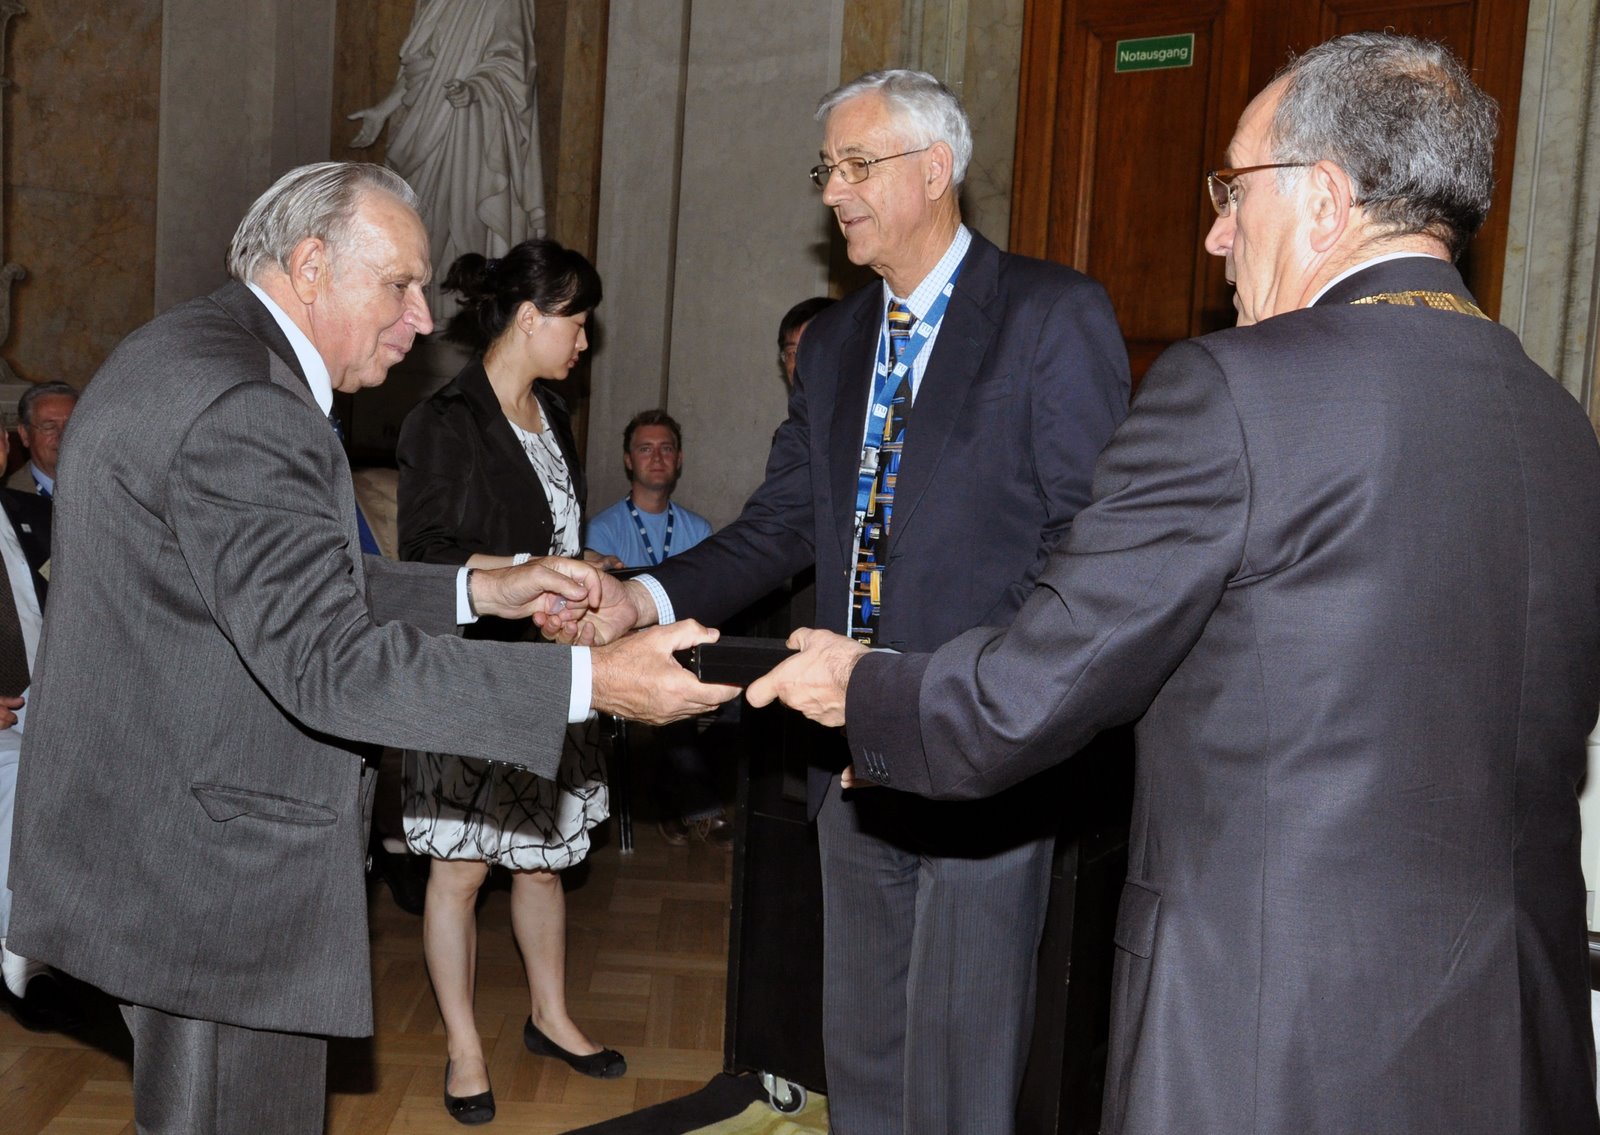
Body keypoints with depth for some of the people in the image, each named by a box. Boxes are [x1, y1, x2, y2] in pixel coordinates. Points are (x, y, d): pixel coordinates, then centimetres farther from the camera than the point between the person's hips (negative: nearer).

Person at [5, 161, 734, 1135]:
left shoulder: (185, 359, 12)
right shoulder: (243, 408, -23)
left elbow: (305, 583, 14)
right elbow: (331, 664, -29)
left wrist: (485, 591, 5)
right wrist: (593, 680, -29)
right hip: (218, 871, -11)